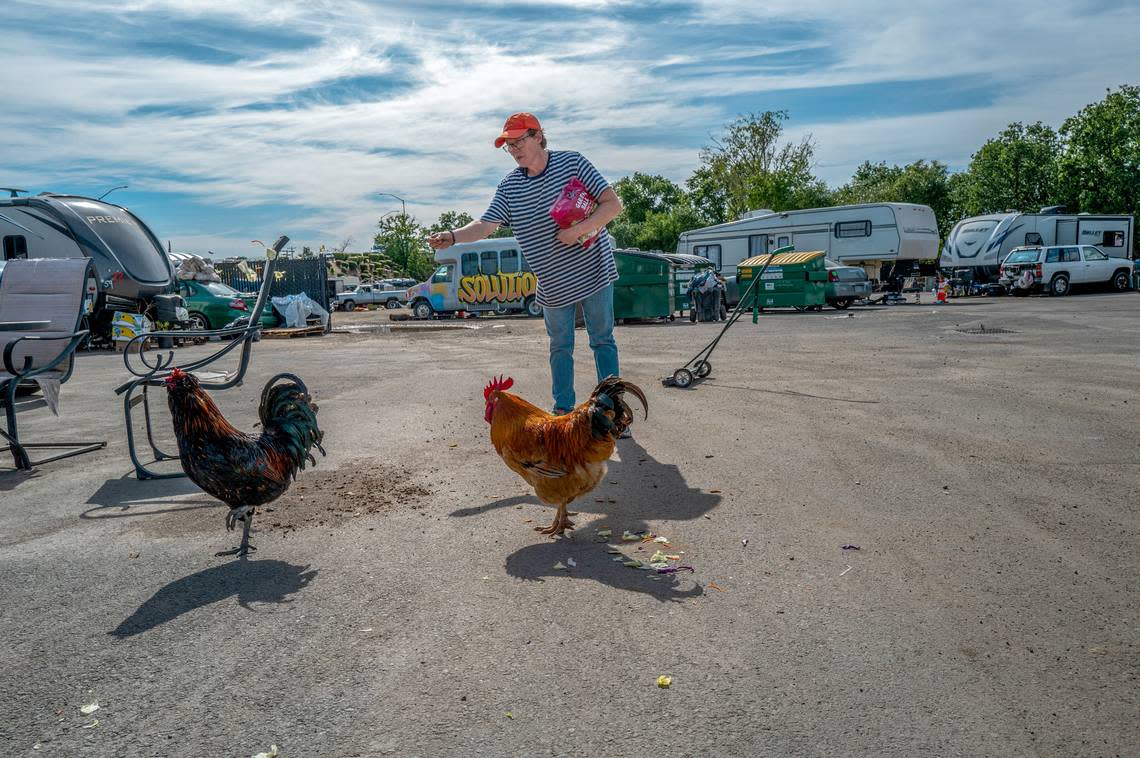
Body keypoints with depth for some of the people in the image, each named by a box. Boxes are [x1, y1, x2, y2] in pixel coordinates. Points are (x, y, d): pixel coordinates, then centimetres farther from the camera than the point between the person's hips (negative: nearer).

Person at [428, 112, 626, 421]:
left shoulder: (572, 162, -7)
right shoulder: (509, 186, 0)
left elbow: (613, 204, -9)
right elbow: (485, 225, -9)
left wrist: (578, 230, -21)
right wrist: (452, 236, -28)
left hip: (593, 272, -2)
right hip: (552, 283, 3)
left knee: (603, 340, 5)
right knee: (560, 347, 12)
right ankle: (563, 410, 23)